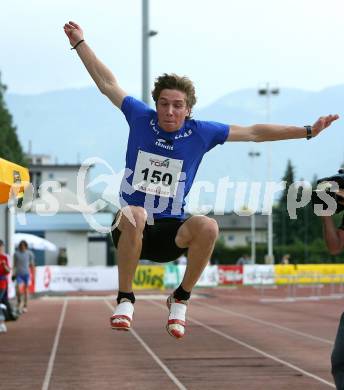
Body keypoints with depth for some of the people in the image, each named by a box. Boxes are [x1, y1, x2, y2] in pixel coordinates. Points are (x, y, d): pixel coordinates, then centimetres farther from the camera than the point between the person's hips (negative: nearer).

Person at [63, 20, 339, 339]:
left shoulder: (201, 132, 0)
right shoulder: (140, 118, -1)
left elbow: (254, 133, 6)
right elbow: (107, 84, 10)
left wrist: (307, 131, 5)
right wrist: (80, 44, 14)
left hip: (170, 233, 1)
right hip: (131, 230, -1)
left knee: (208, 226, -31)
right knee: (133, 214, -38)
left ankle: (180, 299, -8)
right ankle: (125, 299, -21)